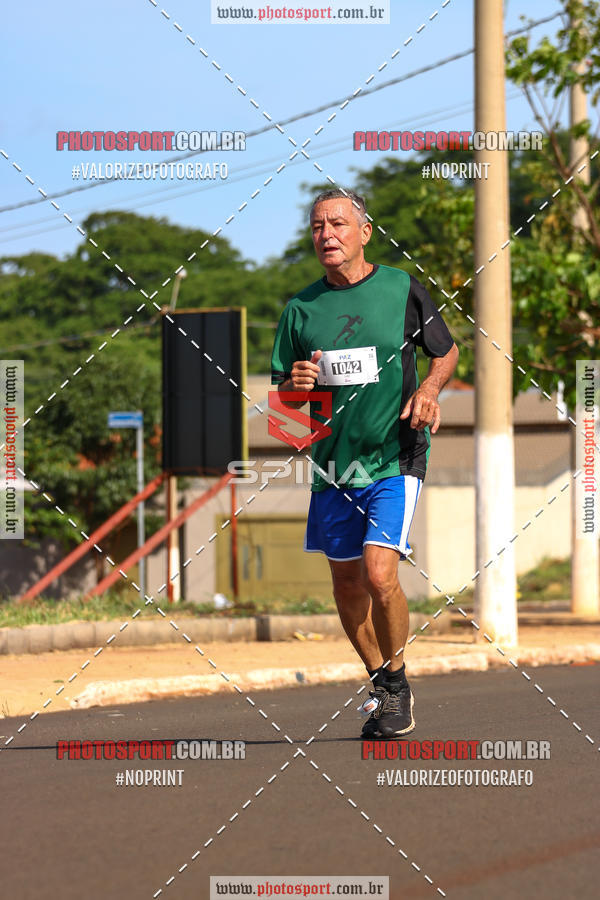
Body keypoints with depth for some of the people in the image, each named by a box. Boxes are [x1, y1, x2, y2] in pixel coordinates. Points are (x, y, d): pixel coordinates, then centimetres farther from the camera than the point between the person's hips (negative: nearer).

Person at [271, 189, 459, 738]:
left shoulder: (403, 289, -2)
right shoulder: (301, 309, 5)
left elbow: (447, 351, 11)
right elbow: (284, 397, 12)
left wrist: (429, 388, -10)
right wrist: (296, 385, -11)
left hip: (395, 459, -4)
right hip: (333, 463, 4)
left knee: (379, 574, -17)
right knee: (347, 583, 10)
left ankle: (397, 685, 3)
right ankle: (382, 684, 29)